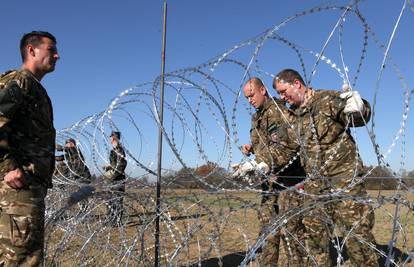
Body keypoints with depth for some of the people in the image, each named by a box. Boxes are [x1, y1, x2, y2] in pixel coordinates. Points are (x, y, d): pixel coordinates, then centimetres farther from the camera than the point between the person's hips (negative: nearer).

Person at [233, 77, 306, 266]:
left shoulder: (279, 111, -13)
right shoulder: (257, 118, 15)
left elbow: (287, 146, -25)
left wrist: (256, 163, -29)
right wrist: (251, 147, 6)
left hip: (288, 177, -9)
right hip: (268, 179, 9)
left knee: (290, 226, -8)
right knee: (267, 224, 11)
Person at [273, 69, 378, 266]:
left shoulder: (327, 98, -7)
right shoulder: (293, 115, 14)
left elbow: (359, 118, -14)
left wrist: (358, 109, -37)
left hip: (343, 176, -7)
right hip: (314, 183, 7)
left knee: (355, 231, -5)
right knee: (314, 231, 12)